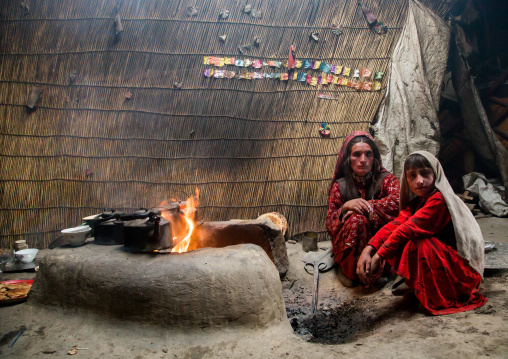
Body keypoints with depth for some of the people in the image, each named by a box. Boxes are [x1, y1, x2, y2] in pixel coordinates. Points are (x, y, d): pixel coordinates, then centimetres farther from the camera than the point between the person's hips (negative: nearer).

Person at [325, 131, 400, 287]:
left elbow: (398, 201, -25)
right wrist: (345, 207, -22)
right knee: (356, 219, -30)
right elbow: (329, 224, -3)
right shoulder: (340, 186, 1)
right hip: (347, 249, 0)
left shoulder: (386, 179, -2)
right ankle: (348, 269, -7)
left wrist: (366, 207, -22)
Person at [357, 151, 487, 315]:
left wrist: (378, 257, -32)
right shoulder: (416, 202, 6)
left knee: (419, 243, -29)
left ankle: (435, 299, -10)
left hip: (462, 267, -8)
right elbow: (396, 224, -10)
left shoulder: (439, 200, -21)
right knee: (397, 244, -5)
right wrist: (369, 249, -26)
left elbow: (408, 228, -31)